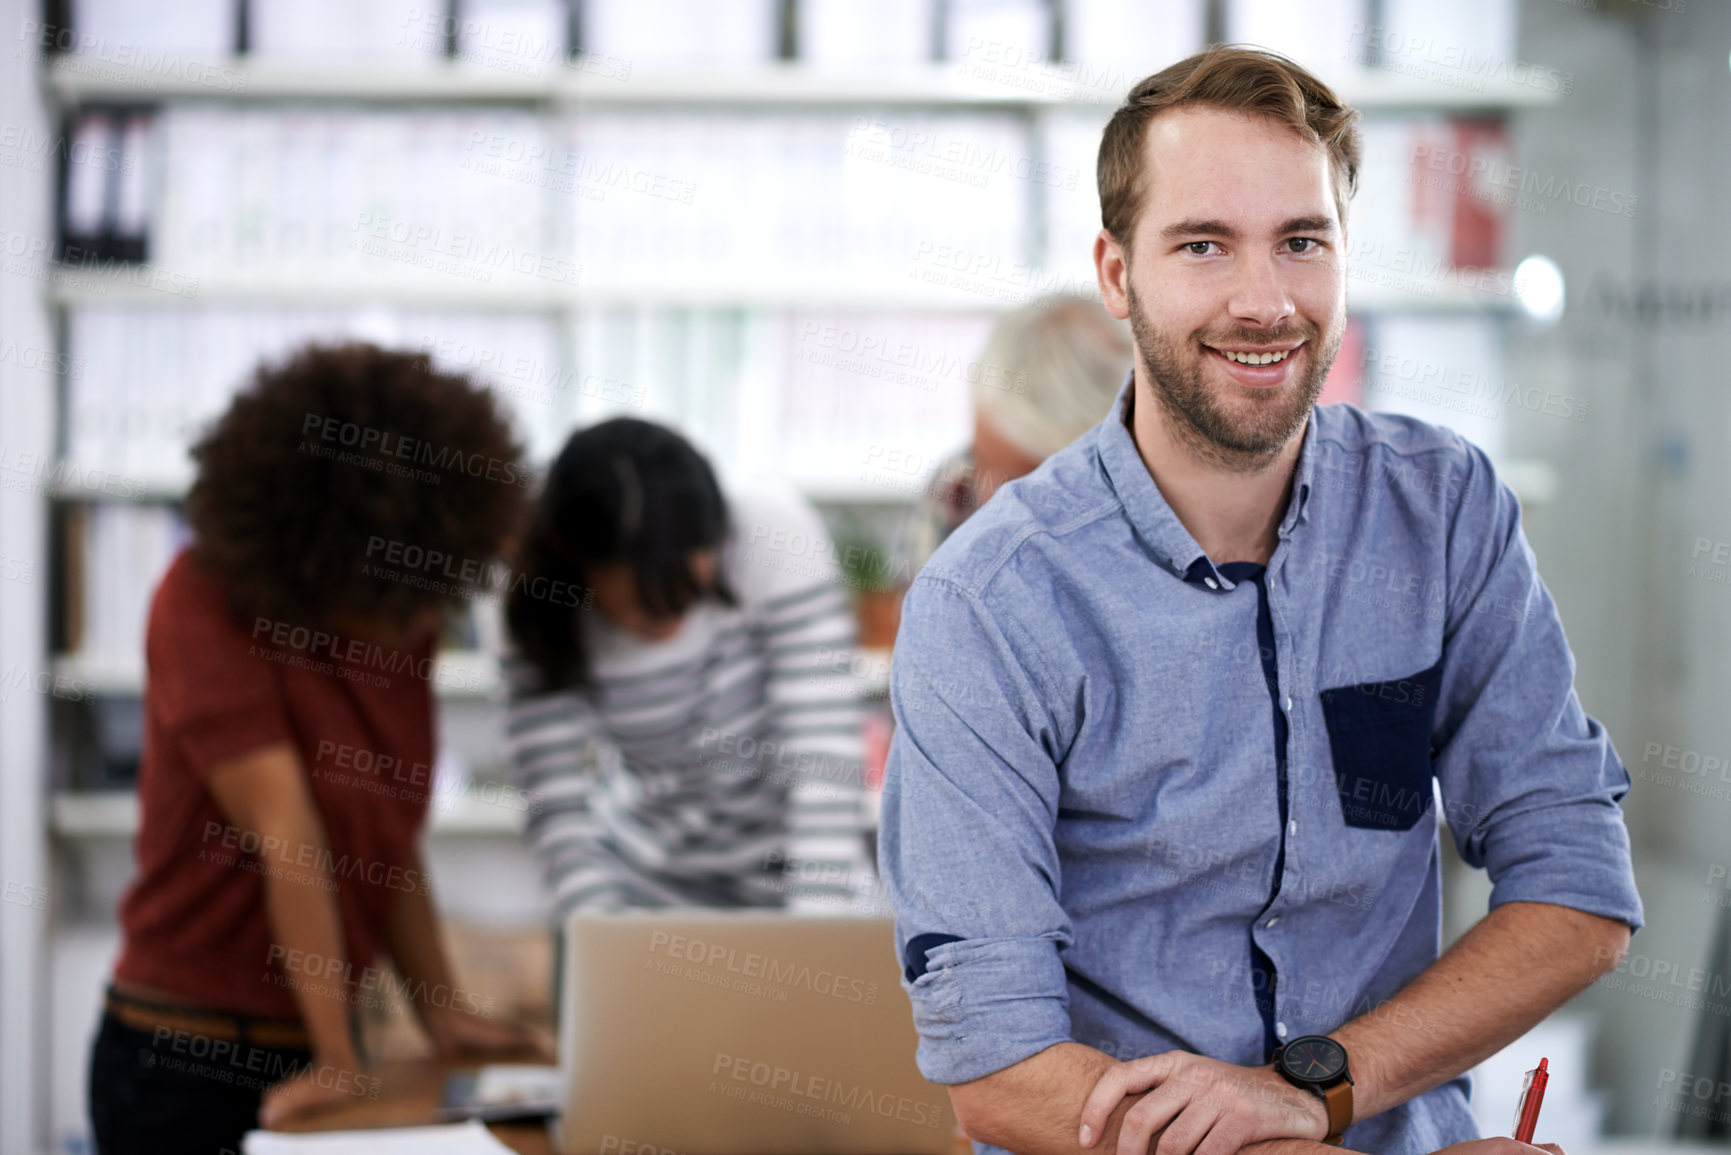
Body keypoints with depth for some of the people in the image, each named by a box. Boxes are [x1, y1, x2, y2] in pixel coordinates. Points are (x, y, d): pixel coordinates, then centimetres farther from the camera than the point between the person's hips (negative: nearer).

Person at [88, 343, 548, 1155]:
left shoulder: (401, 622, 2)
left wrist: (442, 1013, 2)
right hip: (187, 1062, -5)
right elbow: (284, 831, -20)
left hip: (317, 1056, 5)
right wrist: (339, 1059, -22)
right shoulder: (205, 602, -16)